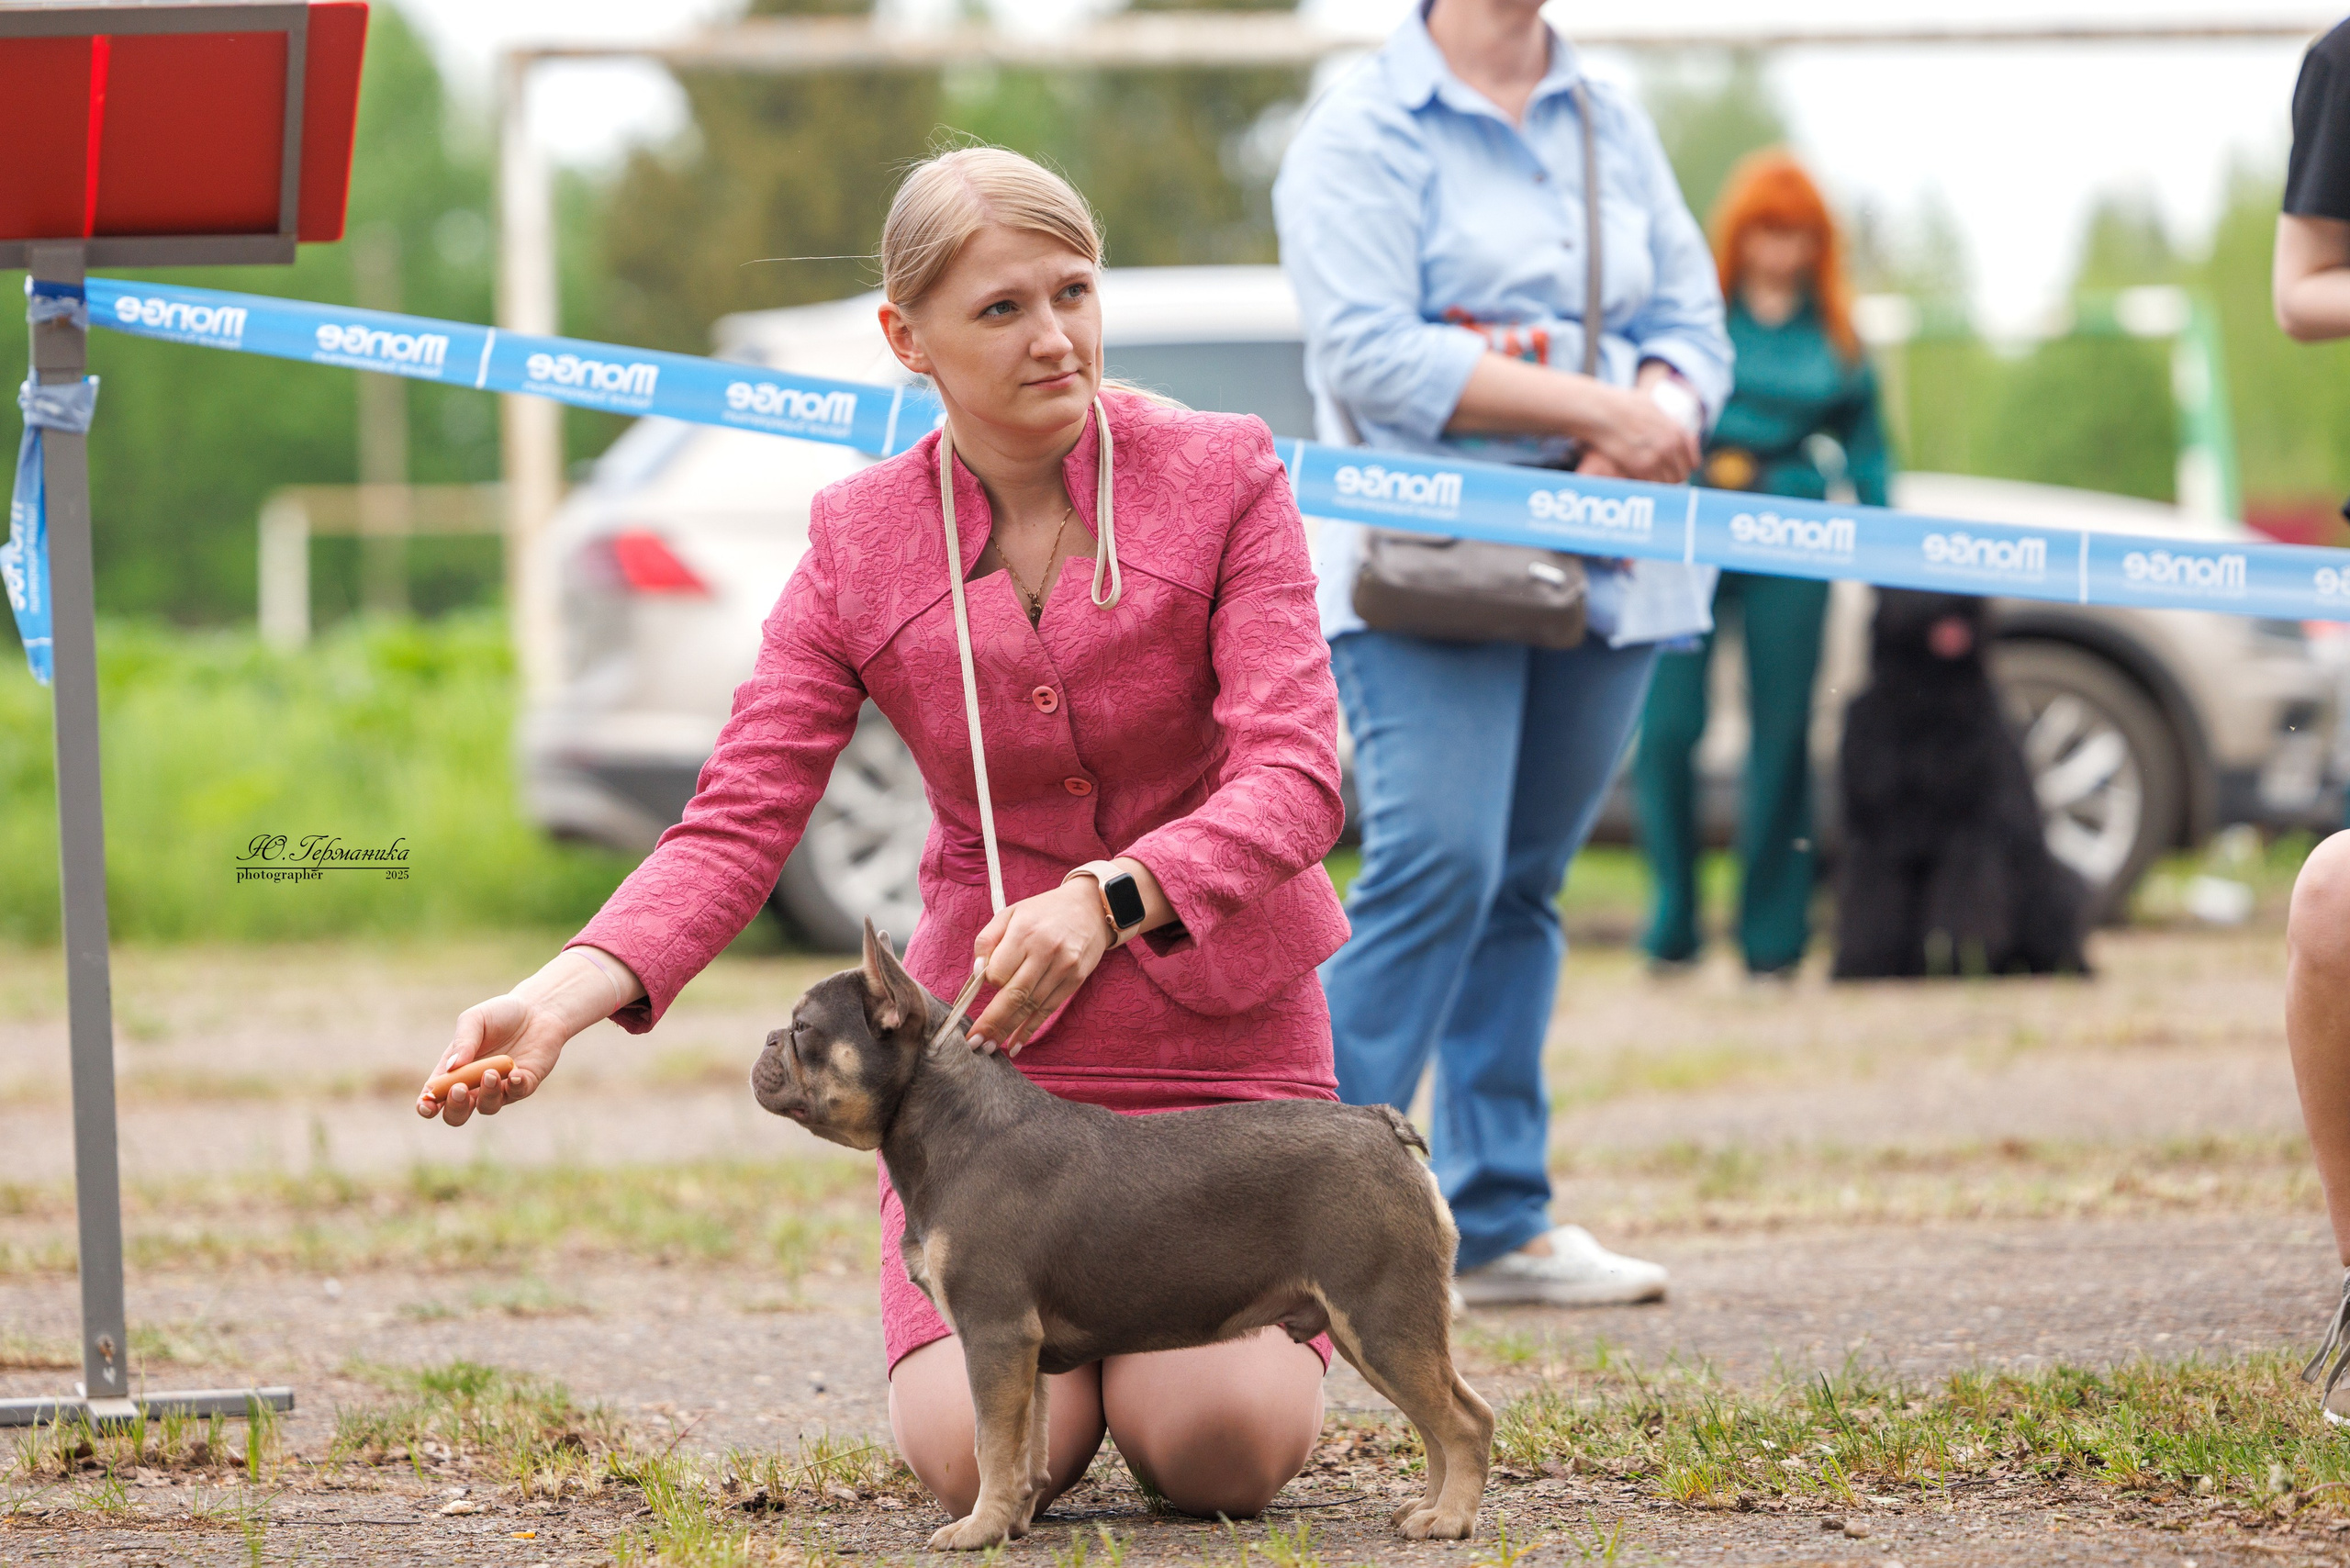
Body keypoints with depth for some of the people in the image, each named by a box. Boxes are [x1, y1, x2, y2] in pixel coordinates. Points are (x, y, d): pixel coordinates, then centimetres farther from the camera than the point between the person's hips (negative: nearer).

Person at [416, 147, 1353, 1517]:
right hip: (996, 1035, 1)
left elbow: (1295, 776, -17)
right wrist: (567, 994, -26)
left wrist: (1106, 897, -35)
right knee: (988, 1452, -17)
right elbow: (738, 823, -8)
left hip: (1224, 1029, -1)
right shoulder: (862, 546, -1)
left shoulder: (1223, 479, -7)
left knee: (1222, 1449, -18)